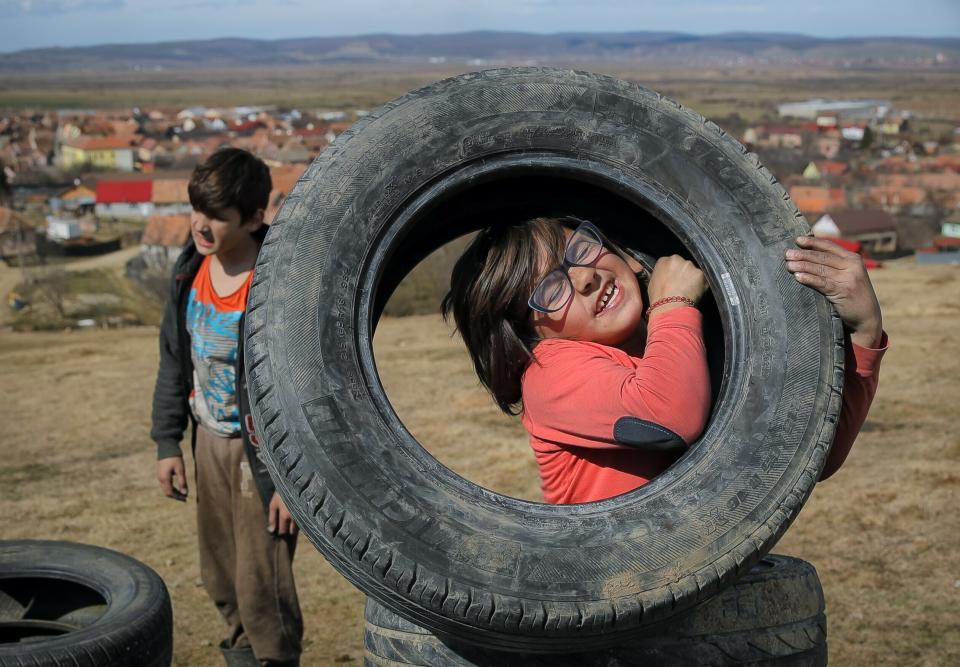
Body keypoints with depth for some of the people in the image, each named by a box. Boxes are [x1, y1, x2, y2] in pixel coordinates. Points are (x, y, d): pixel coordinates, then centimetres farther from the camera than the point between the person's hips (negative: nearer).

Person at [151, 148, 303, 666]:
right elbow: (174, 361, 9)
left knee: (262, 587, -2)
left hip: (262, 452, -7)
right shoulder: (191, 269, -2)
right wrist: (167, 443, 9)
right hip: (211, 440, 7)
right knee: (220, 578, 20)